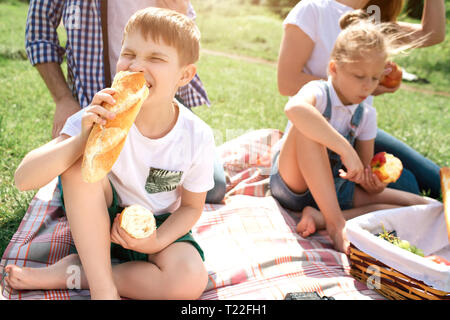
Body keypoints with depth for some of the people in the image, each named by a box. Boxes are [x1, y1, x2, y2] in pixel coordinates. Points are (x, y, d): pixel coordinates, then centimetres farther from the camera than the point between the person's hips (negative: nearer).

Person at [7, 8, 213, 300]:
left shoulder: (197, 137, -19)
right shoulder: (100, 116, -21)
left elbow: (192, 206, -4)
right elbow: (24, 179, -26)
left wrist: (157, 242, -22)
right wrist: (83, 139, -42)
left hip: (160, 224, 1)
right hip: (96, 222, 0)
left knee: (191, 282, -28)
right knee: (79, 164, -29)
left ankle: (70, 272, -11)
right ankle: (103, 287, -20)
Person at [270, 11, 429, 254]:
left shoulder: (366, 115, 3)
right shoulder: (318, 92, -16)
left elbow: (364, 168, 6)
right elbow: (293, 108, -44)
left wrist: (374, 184, -18)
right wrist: (345, 149, -45)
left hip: (333, 187, 6)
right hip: (292, 185, -6)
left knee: (421, 207, -6)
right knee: (307, 125, -33)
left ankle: (321, 218, -21)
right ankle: (335, 223, -32)